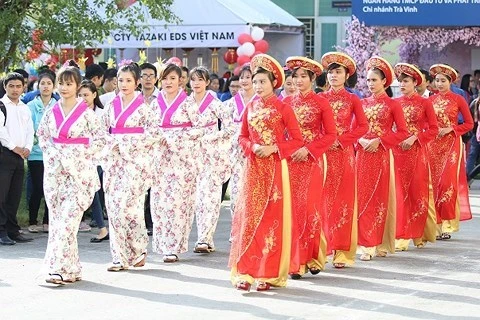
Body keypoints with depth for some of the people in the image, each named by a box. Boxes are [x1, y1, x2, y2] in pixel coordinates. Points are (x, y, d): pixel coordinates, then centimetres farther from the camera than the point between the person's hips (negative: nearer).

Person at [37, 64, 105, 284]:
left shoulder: (86, 113, -5)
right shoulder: (52, 112, 8)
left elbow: (100, 139, -1)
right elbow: (42, 134, 21)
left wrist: (85, 155, -7)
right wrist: (48, 151, 7)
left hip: (79, 171, -5)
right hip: (55, 170, 5)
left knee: (68, 219, -13)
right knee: (56, 219, 5)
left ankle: (62, 268, -14)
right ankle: (71, 269, 13)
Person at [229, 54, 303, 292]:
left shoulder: (283, 109, -3)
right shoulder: (250, 108, 10)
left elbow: (297, 140, -3)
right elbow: (242, 137, 16)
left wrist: (273, 148, -15)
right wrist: (252, 147, -5)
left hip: (275, 168, -4)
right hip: (253, 168, 4)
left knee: (272, 217, -1)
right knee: (249, 216, -2)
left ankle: (269, 273, 5)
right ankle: (245, 272, 0)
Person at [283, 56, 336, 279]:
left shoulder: (321, 103, -1)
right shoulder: (287, 102, 9)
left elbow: (330, 135, -3)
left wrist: (308, 149, -12)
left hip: (312, 161, -3)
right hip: (290, 160, 3)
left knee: (310, 208, -4)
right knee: (292, 209, 0)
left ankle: (313, 257, 8)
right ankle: (295, 261, 5)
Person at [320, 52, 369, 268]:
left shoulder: (352, 100, 4)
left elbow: (363, 127, -1)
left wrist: (340, 139, -10)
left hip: (344, 153, -1)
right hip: (323, 153, 1)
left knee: (343, 201, -1)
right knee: (323, 199, -1)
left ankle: (342, 251, 2)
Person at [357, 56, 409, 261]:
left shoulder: (392, 105, -1)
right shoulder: (362, 104, 10)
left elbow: (402, 133, -4)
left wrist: (379, 141, -13)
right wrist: (361, 140, -9)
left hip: (382, 155, -3)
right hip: (363, 155, 3)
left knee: (380, 198, 0)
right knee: (363, 198, 0)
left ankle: (380, 244, 4)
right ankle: (367, 245, 3)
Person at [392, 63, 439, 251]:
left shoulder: (425, 103, 0)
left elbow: (433, 129, -1)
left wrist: (414, 138, -12)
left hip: (417, 151, -2)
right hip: (397, 151, 2)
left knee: (418, 192, 1)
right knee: (400, 193, 1)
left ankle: (419, 235, 9)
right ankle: (401, 238, 5)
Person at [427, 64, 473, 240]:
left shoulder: (458, 99, 0)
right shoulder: (430, 100, 9)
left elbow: (469, 123, 1)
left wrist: (449, 129, -10)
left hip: (451, 143, -3)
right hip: (433, 144, 3)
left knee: (447, 182, -12)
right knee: (434, 182, 0)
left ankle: (446, 224, -6)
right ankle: (436, 224, 6)